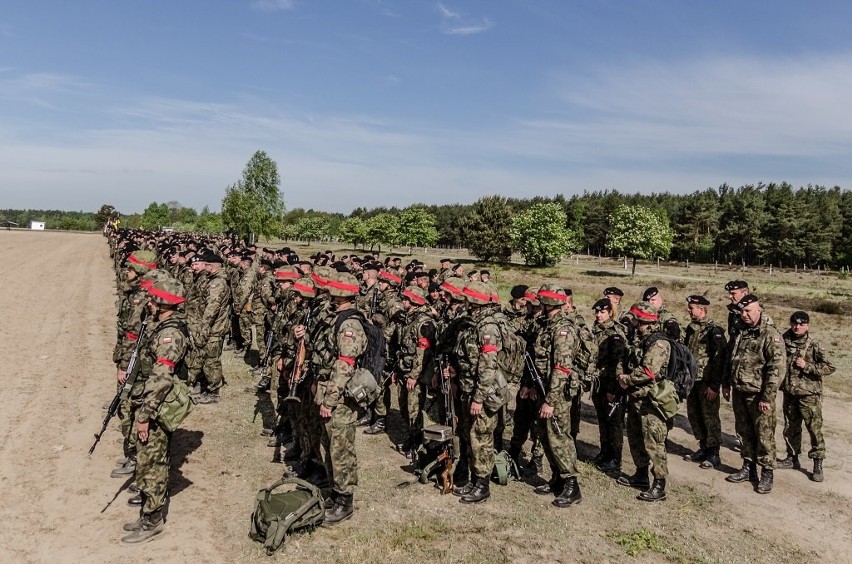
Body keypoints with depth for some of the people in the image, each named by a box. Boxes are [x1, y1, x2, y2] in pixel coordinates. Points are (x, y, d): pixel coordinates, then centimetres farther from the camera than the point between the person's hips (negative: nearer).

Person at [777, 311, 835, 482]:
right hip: (789, 393, 4)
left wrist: (806, 366, -18)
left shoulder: (814, 346, -8)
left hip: (809, 395, -4)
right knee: (790, 428, 14)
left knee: (815, 428, -3)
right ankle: (792, 458, 28)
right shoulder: (784, 342, 2)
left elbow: (829, 368, -10)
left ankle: (818, 465, 4)